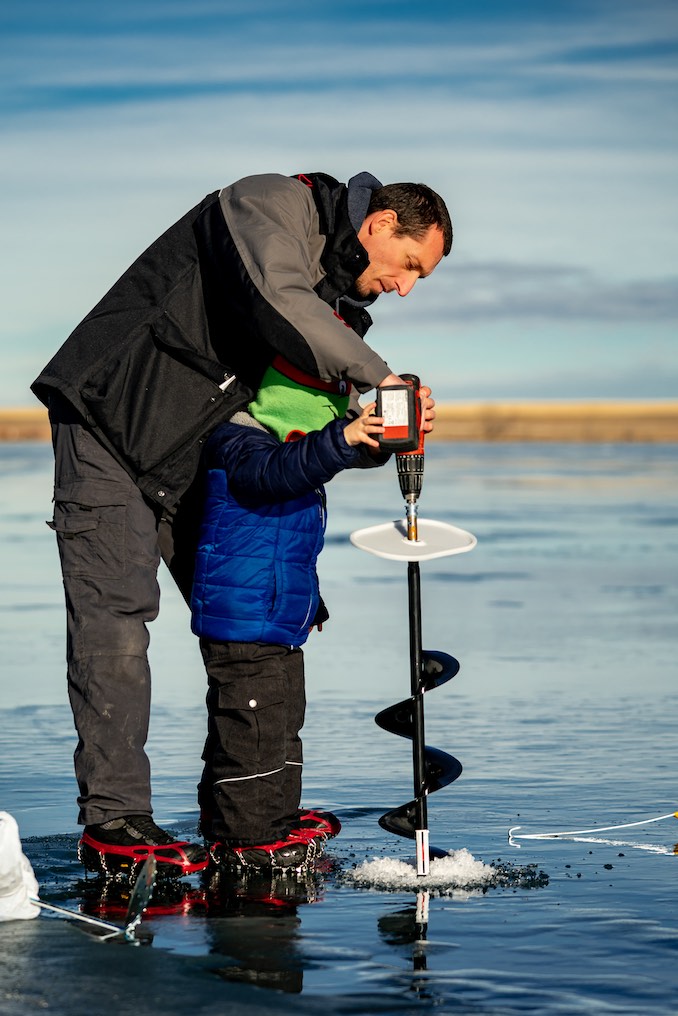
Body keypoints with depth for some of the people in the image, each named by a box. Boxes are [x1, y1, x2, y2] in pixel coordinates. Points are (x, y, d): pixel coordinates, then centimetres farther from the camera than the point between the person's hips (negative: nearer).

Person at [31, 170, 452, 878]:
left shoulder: (339, 299, 11)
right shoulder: (274, 206, -14)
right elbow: (277, 304, -34)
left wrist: (388, 432, -10)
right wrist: (379, 375, -29)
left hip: (190, 460, 9)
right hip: (108, 424, -9)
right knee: (116, 619, -12)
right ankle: (112, 821, -11)